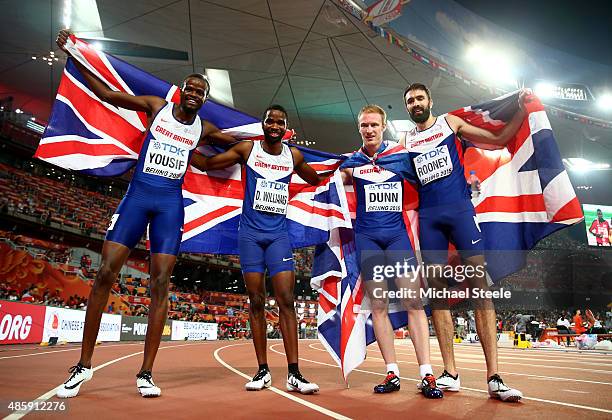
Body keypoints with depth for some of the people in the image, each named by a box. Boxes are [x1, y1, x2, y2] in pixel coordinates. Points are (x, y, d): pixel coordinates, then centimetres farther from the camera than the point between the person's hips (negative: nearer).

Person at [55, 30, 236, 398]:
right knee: (106, 273, -7)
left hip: (171, 204, 1)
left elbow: (238, 141, 28)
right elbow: (106, 93, 10)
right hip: (138, 195, -1)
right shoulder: (156, 107, 7)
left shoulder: (204, 129, 12)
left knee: (161, 284, -6)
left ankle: (146, 373, 2)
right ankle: (84, 365, 7)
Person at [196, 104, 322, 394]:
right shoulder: (247, 149, 2)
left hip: (279, 234, 1)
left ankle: (294, 375, -5)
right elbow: (206, 164, 8)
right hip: (250, 234, -1)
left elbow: (314, 179, 26)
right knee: (256, 302, 2)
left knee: (286, 300, -8)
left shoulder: (293, 155, 8)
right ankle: (263, 371, 12)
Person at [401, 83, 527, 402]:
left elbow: (499, 139, 12)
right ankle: (450, 374, 5)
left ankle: (494, 378, -9)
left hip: (460, 209, -2)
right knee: (436, 288, -1)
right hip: (428, 216, 2)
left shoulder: (450, 123, 13)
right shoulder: (405, 142, 17)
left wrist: (521, 110, 2)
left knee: (479, 283, -11)